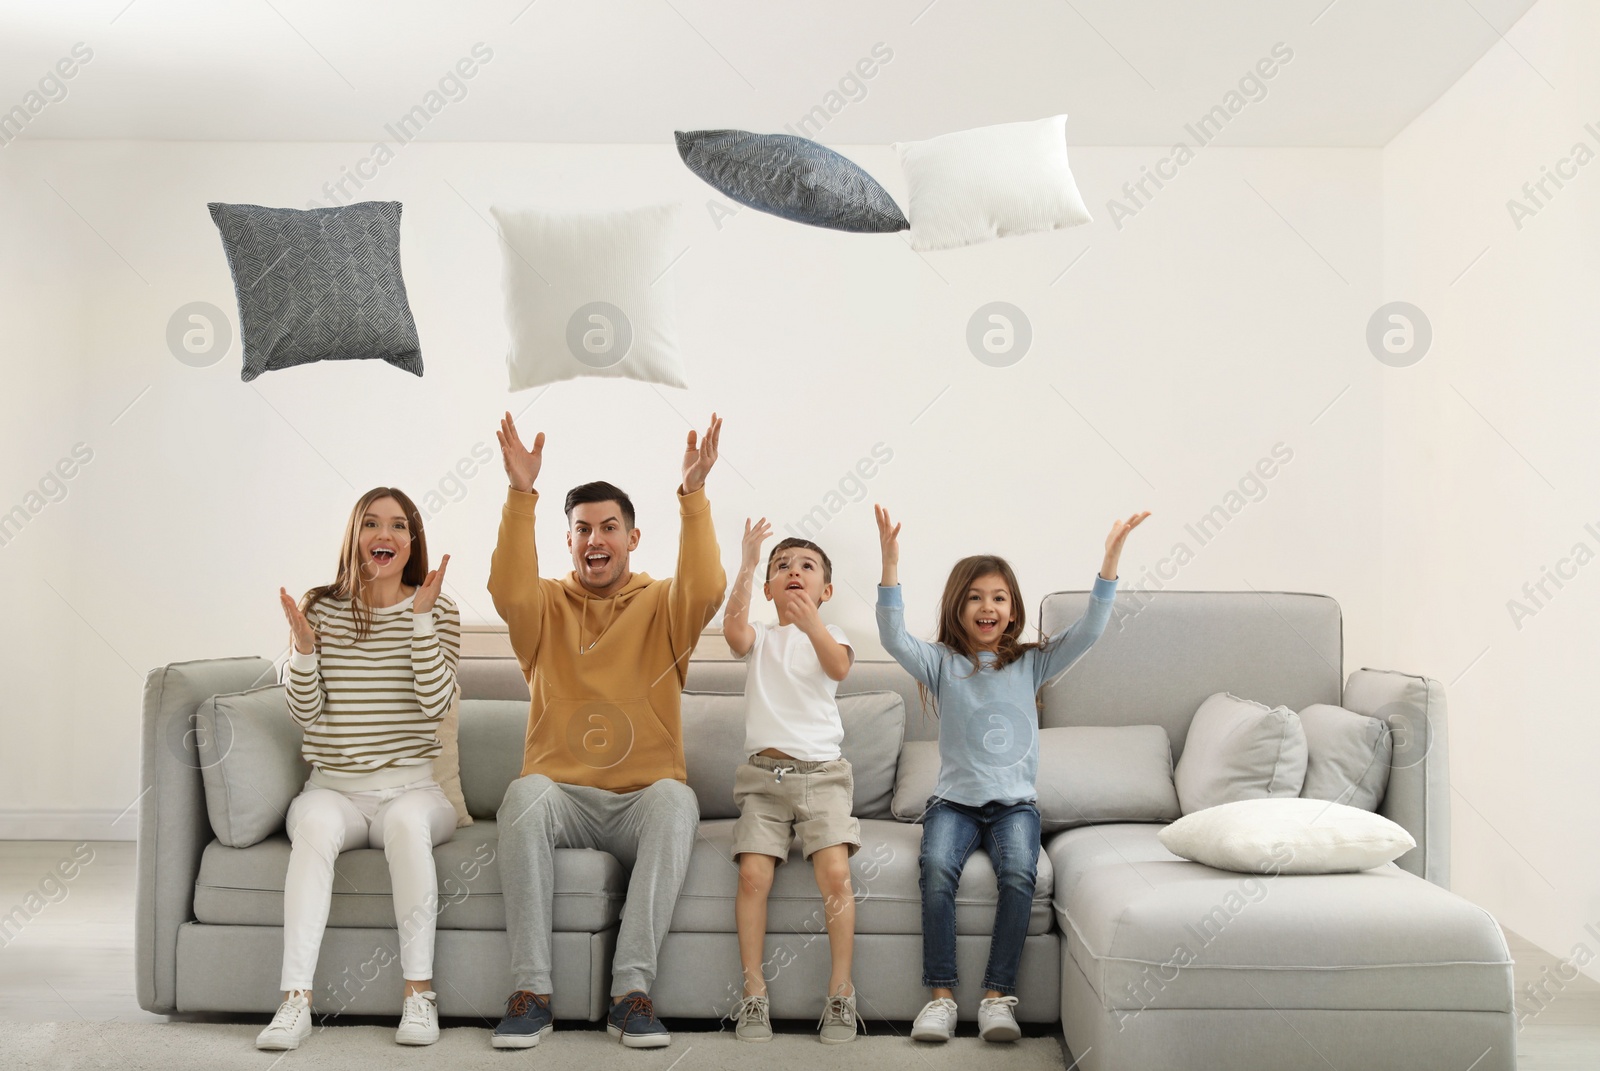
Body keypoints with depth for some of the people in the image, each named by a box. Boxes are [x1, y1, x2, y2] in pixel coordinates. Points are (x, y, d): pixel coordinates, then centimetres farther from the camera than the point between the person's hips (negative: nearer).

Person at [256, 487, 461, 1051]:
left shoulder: (438, 611, 5)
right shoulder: (320, 607, 8)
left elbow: (435, 701, -10)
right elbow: (305, 712, 4)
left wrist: (421, 616, -15)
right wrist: (303, 644, -12)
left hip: (411, 786, -1)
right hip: (334, 788, 1)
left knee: (405, 818, -35)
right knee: (315, 822, -33)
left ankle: (419, 993, -27)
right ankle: (295, 1000, -35)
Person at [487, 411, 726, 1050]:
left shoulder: (661, 608, 10)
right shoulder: (548, 606, 11)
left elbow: (706, 589, -13)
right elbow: (509, 590, -12)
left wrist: (693, 495, -22)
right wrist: (521, 494, -21)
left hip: (642, 800, 0)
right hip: (563, 799, 1)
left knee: (675, 799, -34)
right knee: (524, 792, -33)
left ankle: (632, 991, -31)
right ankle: (530, 991, -28)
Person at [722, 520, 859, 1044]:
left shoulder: (829, 637, 10)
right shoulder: (761, 638, 12)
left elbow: (838, 667, -16)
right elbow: (733, 630, -14)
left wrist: (812, 625, -35)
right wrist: (747, 566, -24)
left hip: (822, 772, -1)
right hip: (765, 772, 1)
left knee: (835, 871, -20)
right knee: (753, 874, -17)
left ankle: (841, 992, -9)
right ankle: (754, 995, -7)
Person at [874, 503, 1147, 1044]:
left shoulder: (1031, 664, 7)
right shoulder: (941, 663, 4)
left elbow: (1088, 629, -3)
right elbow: (893, 637, -14)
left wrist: (1111, 557, -13)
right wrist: (890, 563, -25)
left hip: (1014, 801, 1)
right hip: (955, 800, -1)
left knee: (1019, 873, -28)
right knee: (937, 869, -29)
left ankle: (998, 994, -19)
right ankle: (941, 994, -20)